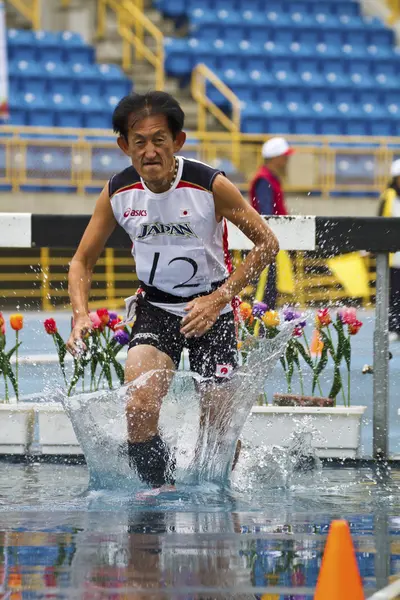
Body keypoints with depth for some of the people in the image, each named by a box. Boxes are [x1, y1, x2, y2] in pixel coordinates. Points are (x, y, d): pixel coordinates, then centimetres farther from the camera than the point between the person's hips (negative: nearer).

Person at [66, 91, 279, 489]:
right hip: (155, 308, 2)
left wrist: (219, 299, -24)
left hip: (211, 308, -2)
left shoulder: (211, 186, -21)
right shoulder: (117, 194, -12)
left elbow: (267, 244, -14)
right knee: (139, 409, -20)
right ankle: (159, 488, 2)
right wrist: (81, 315, -18)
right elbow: (82, 261, 1)